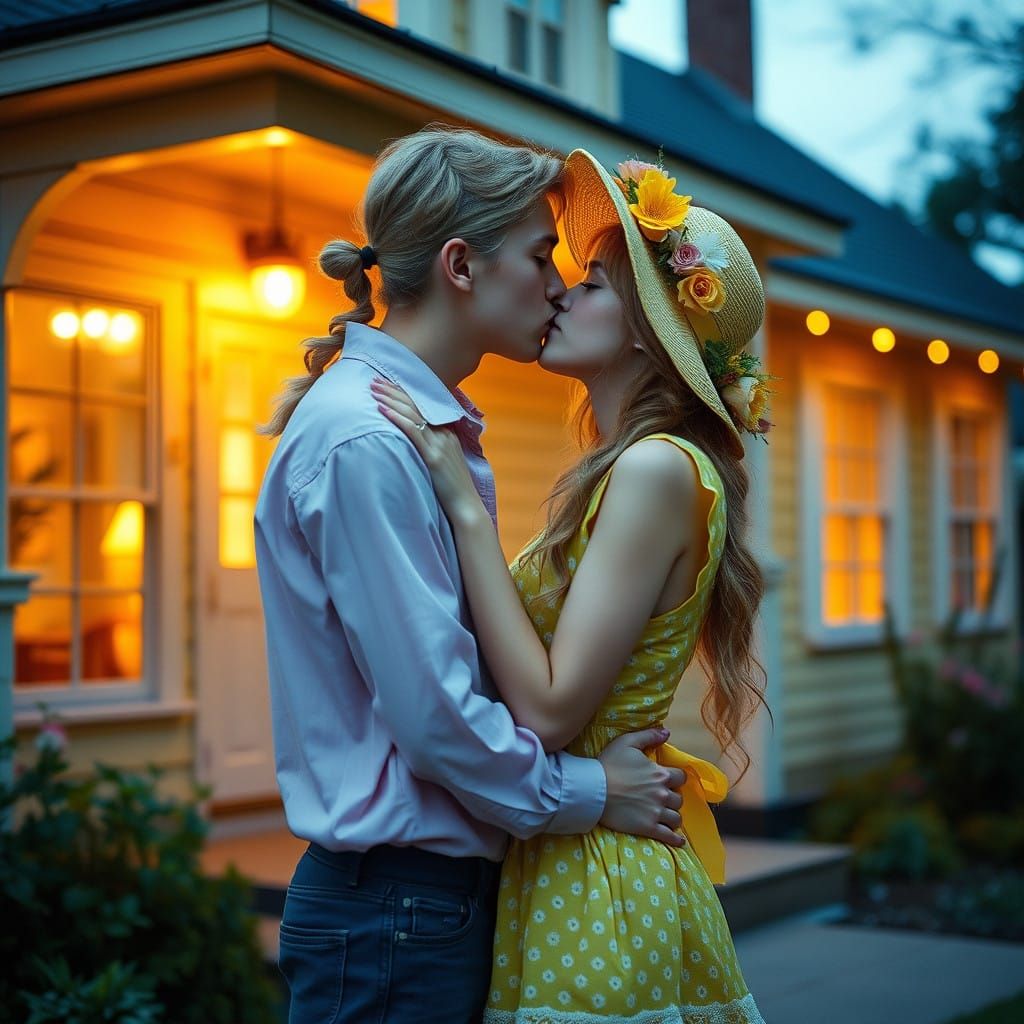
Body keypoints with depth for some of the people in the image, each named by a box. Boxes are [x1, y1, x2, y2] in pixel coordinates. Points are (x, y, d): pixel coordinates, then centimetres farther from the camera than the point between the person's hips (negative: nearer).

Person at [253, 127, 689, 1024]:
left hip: (451, 890, 9)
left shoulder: (432, 424, 11)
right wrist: (595, 792, -9)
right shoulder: (364, 440, -19)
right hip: (392, 908, -9)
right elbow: (432, 713, -22)